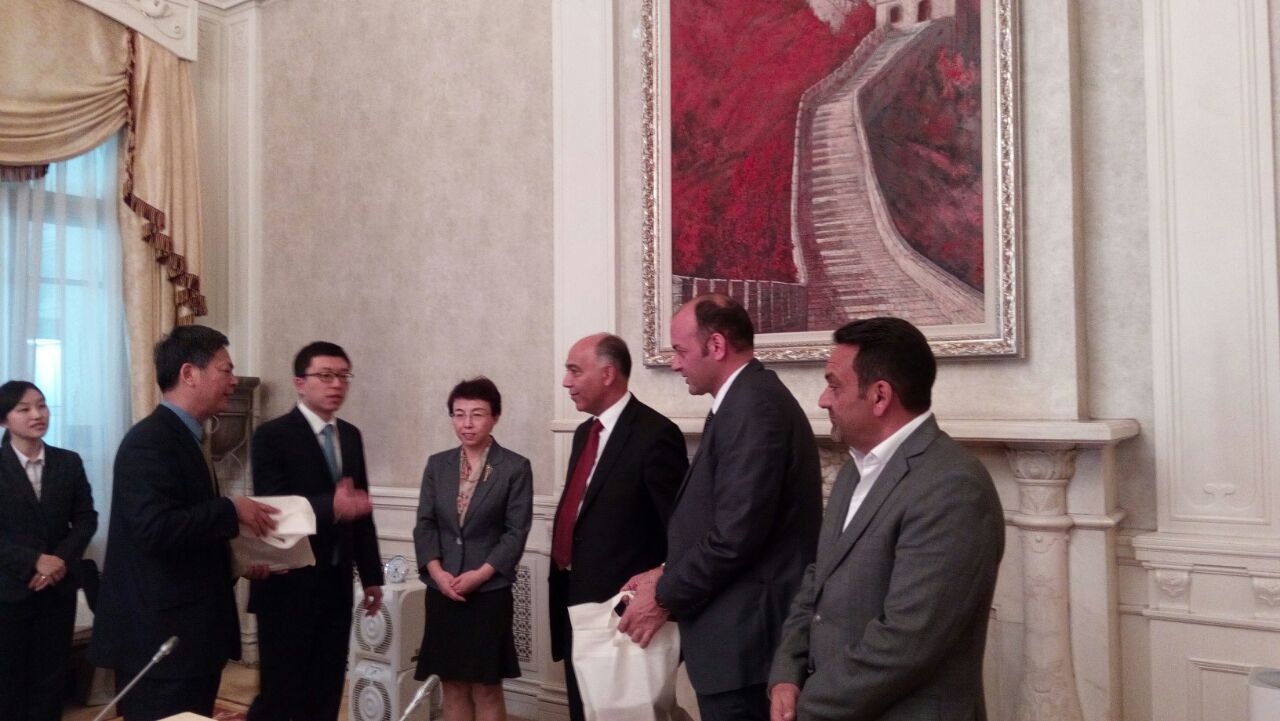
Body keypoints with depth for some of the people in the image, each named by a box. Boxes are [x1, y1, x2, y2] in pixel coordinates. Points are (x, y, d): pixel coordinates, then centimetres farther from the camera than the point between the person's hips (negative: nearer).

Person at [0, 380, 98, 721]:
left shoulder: (68, 462, 5)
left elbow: (86, 518, 4)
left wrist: (61, 559, -10)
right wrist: (34, 561, -17)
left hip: (59, 585, 3)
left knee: (52, 673, 8)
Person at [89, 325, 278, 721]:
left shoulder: (182, 437, 15)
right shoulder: (150, 440, -16)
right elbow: (156, 528, -28)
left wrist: (237, 558, 7)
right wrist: (232, 510, -18)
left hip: (187, 632, 10)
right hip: (161, 636, -10)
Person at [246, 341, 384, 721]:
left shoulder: (350, 435, 11)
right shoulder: (272, 435, -8)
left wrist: (371, 576, 13)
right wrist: (329, 507, -35)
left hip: (336, 586, 6)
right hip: (288, 585, -6)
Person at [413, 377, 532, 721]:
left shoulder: (515, 467, -4)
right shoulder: (437, 464, 8)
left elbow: (517, 532, -7)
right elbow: (425, 524, 6)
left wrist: (480, 574, -14)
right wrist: (437, 571, -9)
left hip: (489, 592, -3)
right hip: (442, 592, 4)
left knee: (486, 689, 3)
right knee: (453, 686, 10)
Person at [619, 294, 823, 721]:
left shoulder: (753, 405, -19)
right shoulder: (749, 399, 12)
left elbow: (737, 533, -24)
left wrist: (665, 598, -12)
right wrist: (670, 574, 10)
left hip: (744, 631, -9)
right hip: (741, 626, 9)